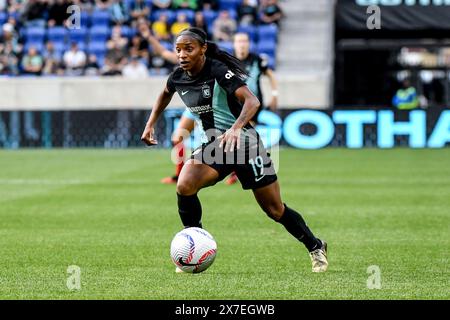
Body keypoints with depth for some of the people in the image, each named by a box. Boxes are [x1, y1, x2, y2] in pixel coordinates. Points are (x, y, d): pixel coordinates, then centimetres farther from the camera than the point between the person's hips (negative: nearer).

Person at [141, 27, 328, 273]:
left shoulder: (218, 71, -22)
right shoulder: (178, 78, -2)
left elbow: (252, 101, -33)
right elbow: (165, 95, 24)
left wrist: (235, 128, -50)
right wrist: (150, 124, 15)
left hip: (243, 142, -5)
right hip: (213, 145, 5)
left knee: (275, 210, 0)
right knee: (184, 186, -22)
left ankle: (315, 248, 24)